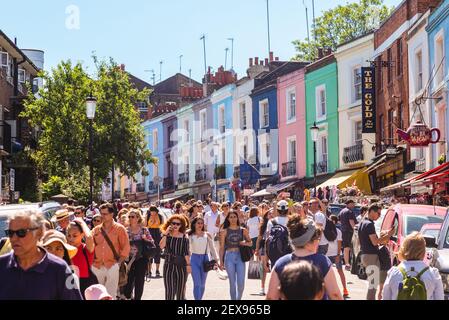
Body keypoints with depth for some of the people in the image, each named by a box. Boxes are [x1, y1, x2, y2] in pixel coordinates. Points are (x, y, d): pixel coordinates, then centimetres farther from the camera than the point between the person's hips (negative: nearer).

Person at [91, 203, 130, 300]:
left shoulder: (119, 229, 1)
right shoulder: (96, 230, 11)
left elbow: (126, 247, -1)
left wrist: (119, 262, -5)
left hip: (112, 266, -3)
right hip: (97, 267, 3)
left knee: (110, 294, -3)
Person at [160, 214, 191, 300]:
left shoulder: (184, 237, 1)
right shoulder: (166, 235, 3)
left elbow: (186, 252, 0)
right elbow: (161, 246, -14)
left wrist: (188, 265, -7)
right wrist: (165, 234, -14)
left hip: (181, 266, 0)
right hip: (169, 265, 0)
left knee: (180, 289, 6)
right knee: (169, 290, -2)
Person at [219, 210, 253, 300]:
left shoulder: (243, 230, 7)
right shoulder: (225, 231, 5)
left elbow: (250, 243, 13)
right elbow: (222, 247, 6)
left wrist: (245, 243, -10)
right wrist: (221, 261, 2)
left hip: (240, 256, 0)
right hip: (229, 257, 0)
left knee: (241, 284, -3)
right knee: (232, 283, 3)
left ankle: (239, 298, 19)